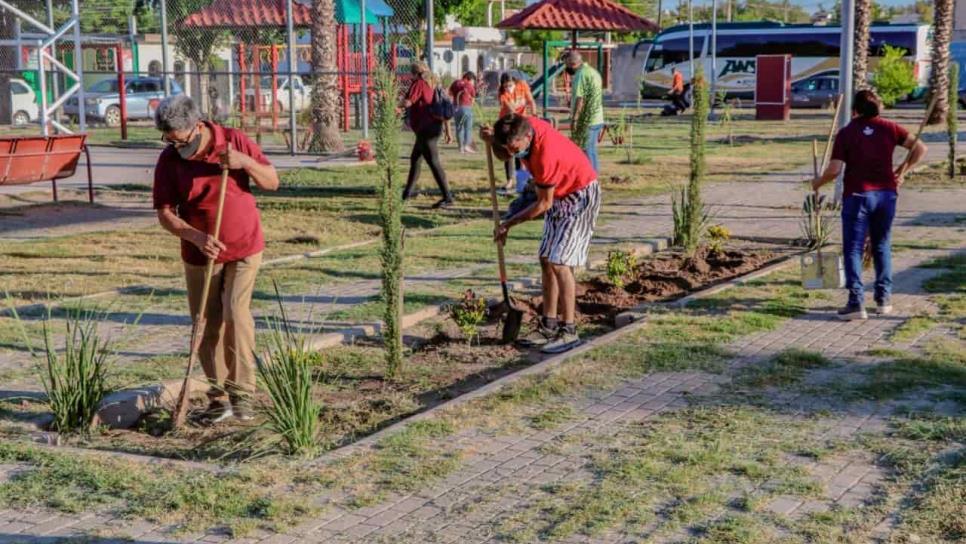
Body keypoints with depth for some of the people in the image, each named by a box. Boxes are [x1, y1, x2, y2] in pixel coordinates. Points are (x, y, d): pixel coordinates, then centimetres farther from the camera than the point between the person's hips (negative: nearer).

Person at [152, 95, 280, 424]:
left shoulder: (234, 140, -7)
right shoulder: (169, 161, -6)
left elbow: (272, 182, -2)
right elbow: (165, 214, -6)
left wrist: (245, 162, -21)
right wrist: (197, 237, -23)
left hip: (244, 248, -2)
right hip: (200, 254, 2)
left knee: (236, 312, -18)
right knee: (207, 327, 4)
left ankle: (242, 393, -10)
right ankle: (219, 398, 17)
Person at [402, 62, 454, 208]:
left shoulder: (419, 84, -8)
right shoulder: (432, 85, 15)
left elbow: (407, 103, -19)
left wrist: (401, 101, 5)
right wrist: (447, 130, 18)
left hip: (426, 129, -9)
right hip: (435, 127, 9)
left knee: (433, 162, -11)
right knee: (415, 159, 21)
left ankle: (447, 197, -14)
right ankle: (407, 193, 33)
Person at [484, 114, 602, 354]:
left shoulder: (545, 156, -35)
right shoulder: (526, 126, -12)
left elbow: (544, 204, -22)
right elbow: (507, 148, 13)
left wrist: (509, 223, -12)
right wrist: (493, 138, -10)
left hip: (580, 197, -9)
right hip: (560, 196, 9)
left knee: (559, 262, -15)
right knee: (546, 260, 9)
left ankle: (569, 331, -11)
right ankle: (549, 325, 15)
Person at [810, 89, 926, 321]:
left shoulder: (846, 133, -4)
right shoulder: (889, 128, 5)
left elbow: (834, 170, -11)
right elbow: (920, 148, 3)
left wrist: (818, 183, 7)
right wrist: (901, 171, 11)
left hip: (857, 195, -3)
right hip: (886, 194, 3)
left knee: (853, 249, 0)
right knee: (882, 247, 16)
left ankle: (856, 302, -8)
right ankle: (884, 298, 19)